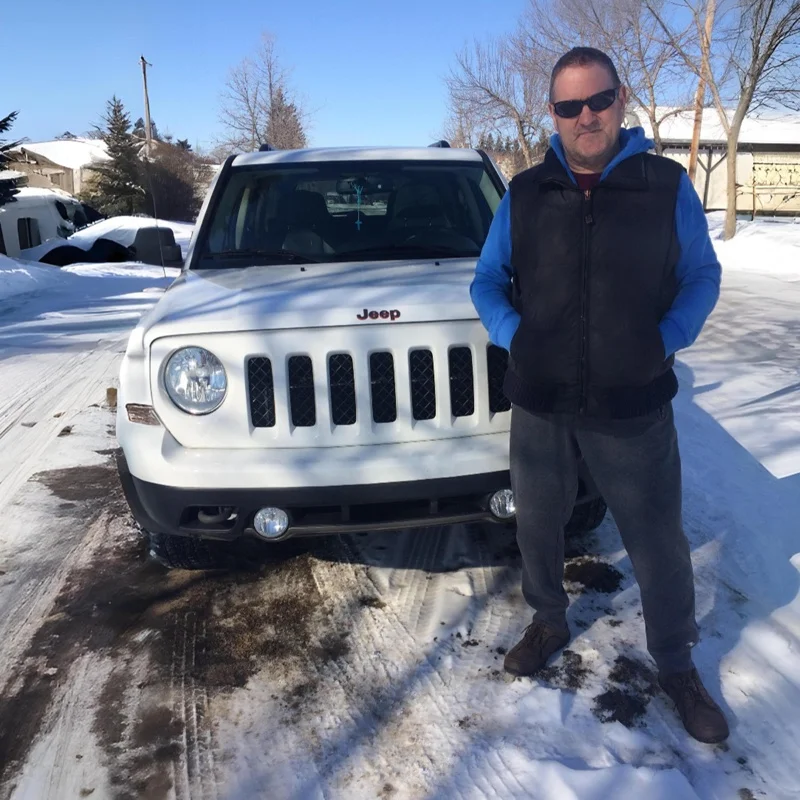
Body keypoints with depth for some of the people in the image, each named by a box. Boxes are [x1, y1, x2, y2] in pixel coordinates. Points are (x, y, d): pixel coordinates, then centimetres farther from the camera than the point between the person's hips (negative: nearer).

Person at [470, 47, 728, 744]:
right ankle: (549, 623, 46)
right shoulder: (524, 194, 2)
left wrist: (669, 338, -9)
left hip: (635, 407, -2)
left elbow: (702, 275, 6)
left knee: (659, 543, 9)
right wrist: (514, 336, -7)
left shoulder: (667, 185, -2)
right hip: (540, 405, 2)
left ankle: (677, 667, 34)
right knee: (538, 527, 18)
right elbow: (487, 280, 10)